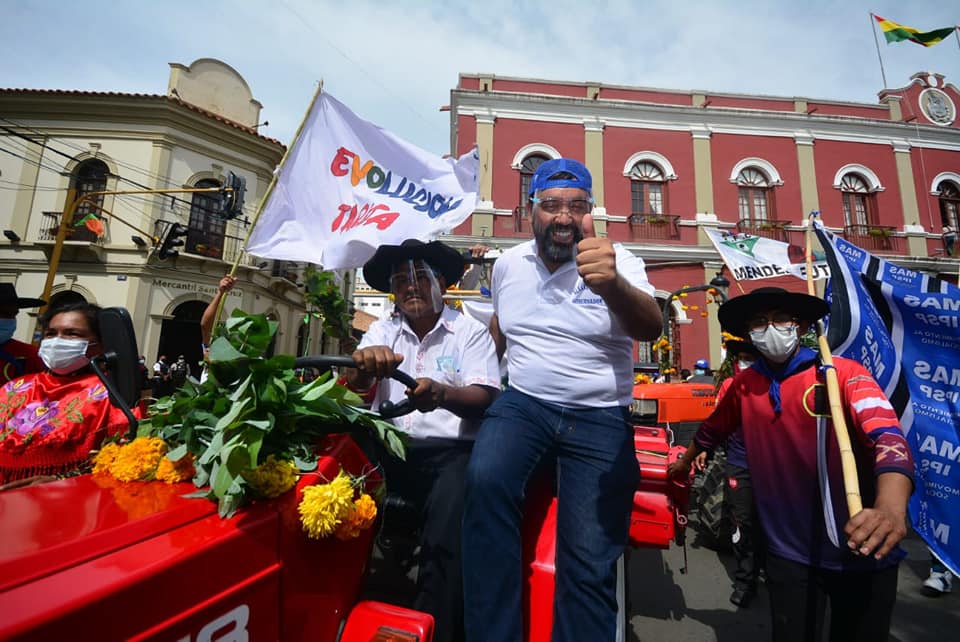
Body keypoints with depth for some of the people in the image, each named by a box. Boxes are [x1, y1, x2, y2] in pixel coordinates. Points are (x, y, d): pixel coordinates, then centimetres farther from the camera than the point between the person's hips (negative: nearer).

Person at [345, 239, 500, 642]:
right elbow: (356, 384, -3)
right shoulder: (383, 330, 13)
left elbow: (485, 399, -8)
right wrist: (365, 362, -28)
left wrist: (441, 394, -30)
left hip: (450, 451, -3)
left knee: (447, 525, -26)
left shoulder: (470, 332, 3)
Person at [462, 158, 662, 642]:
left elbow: (650, 329, -25)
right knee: (486, 479, -28)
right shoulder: (508, 263, 8)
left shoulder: (617, 261, -5)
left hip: (601, 418, -1)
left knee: (591, 566, -6)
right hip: (522, 404, 2)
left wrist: (612, 284, -45)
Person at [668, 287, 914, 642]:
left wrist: (891, 508, -45)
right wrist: (685, 461, 31)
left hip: (861, 551, -1)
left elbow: (888, 436, -27)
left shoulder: (843, 372, -11)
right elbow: (712, 428, 16)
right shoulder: (743, 384, -1)